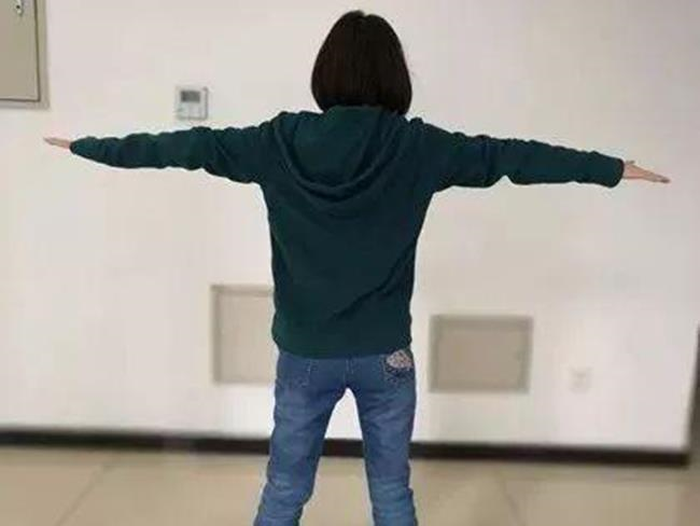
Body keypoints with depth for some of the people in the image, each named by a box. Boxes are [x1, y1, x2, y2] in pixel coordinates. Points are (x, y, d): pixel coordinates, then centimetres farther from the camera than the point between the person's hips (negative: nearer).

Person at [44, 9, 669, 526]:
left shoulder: (279, 142, -8)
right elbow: (511, 156, -4)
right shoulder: (418, 147, -10)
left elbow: (185, 145, 1)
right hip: (384, 354, 0)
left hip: (304, 353, 1)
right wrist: (615, 168, 9)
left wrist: (87, 147, 16)